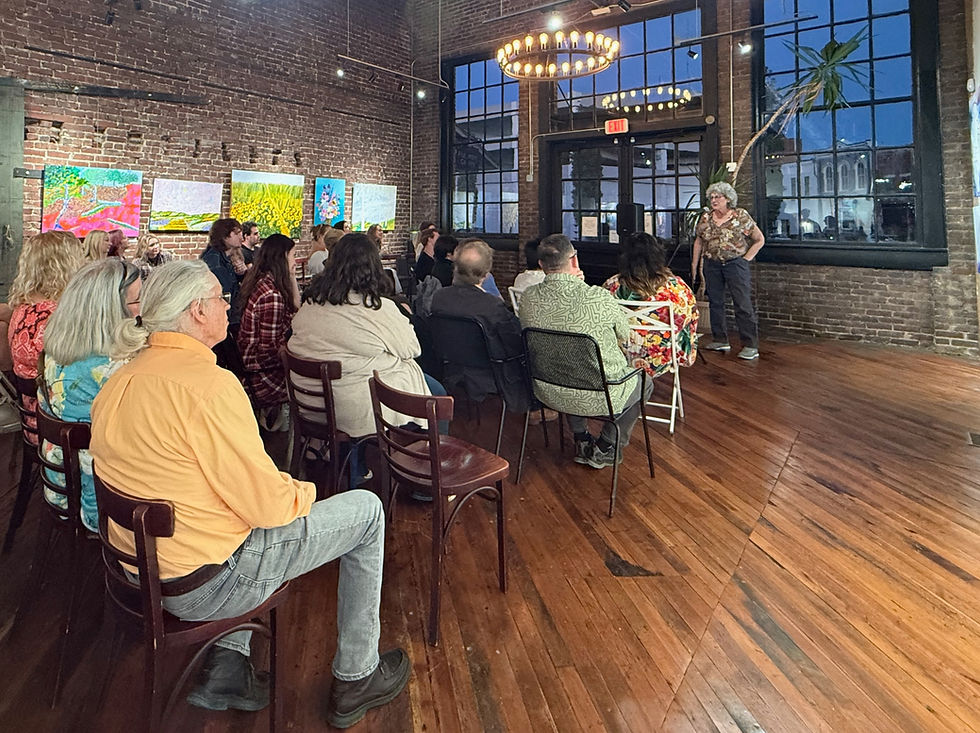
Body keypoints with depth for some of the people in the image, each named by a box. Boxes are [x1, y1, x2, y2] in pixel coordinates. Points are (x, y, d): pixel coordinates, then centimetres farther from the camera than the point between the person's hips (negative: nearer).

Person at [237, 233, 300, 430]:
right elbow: (271, 347, -23)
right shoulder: (271, 294, -23)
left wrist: (292, 278, 10)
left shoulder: (262, 282, 6)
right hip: (263, 376, -10)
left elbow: (295, 311, 15)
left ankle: (275, 411, 15)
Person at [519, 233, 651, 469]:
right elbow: (625, 334, -2)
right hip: (598, 398, -4)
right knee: (644, 381, 26)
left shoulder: (528, 297, -12)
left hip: (549, 394, 4)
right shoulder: (599, 297, -23)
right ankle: (605, 447, 26)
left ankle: (582, 441, 38)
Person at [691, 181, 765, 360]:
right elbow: (698, 241, 16)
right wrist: (694, 265, 12)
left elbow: (760, 239, 3)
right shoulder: (705, 218, 6)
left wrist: (747, 257, -3)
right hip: (712, 265, 4)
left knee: (743, 305, -7)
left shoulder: (741, 216, -4)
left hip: (735, 264, -4)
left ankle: (751, 346, -5)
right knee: (715, 303, 9)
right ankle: (720, 341, 21)